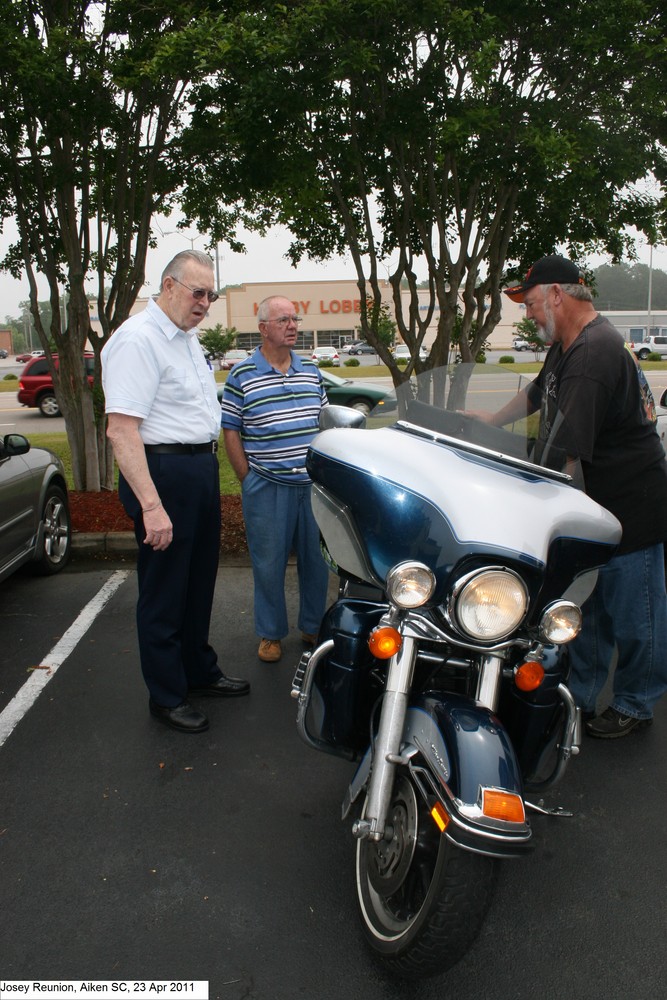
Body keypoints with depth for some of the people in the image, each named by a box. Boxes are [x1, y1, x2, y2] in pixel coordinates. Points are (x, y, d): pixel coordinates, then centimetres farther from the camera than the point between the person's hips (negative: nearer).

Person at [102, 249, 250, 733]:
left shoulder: (187, 336, 15)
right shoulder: (137, 339, -16)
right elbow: (121, 429, -24)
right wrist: (151, 506, -29)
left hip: (202, 467, 10)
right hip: (164, 472, -10)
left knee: (199, 580, 19)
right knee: (164, 590, 3)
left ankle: (199, 670, 37)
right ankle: (167, 697, 18)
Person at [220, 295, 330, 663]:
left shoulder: (311, 370, 9)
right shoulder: (241, 375, -4)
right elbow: (231, 431, -2)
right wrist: (248, 480, -5)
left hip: (313, 483, 4)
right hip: (267, 487, -4)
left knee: (316, 559, 12)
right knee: (268, 563, 6)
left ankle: (313, 626, 30)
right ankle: (270, 633, 23)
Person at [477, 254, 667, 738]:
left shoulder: (593, 353, -25)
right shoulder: (567, 346, 8)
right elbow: (538, 393, 28)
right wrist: (488, 425, 28)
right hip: (590, 504, 10)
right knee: (585, 610, 18)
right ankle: (579, 695, 32)